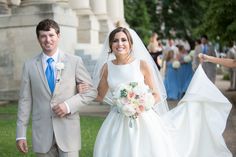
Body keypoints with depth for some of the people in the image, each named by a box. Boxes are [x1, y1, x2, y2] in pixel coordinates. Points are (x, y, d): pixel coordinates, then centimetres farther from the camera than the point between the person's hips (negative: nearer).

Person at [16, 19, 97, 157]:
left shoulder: (75, 61, 1)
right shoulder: (30, 66, 5)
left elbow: (91, 91, 4)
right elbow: (25, 100, 5)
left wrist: (69, 105, -12)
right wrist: (21, 134, 2)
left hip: (68, 130, -1)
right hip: (42, 133, 1)